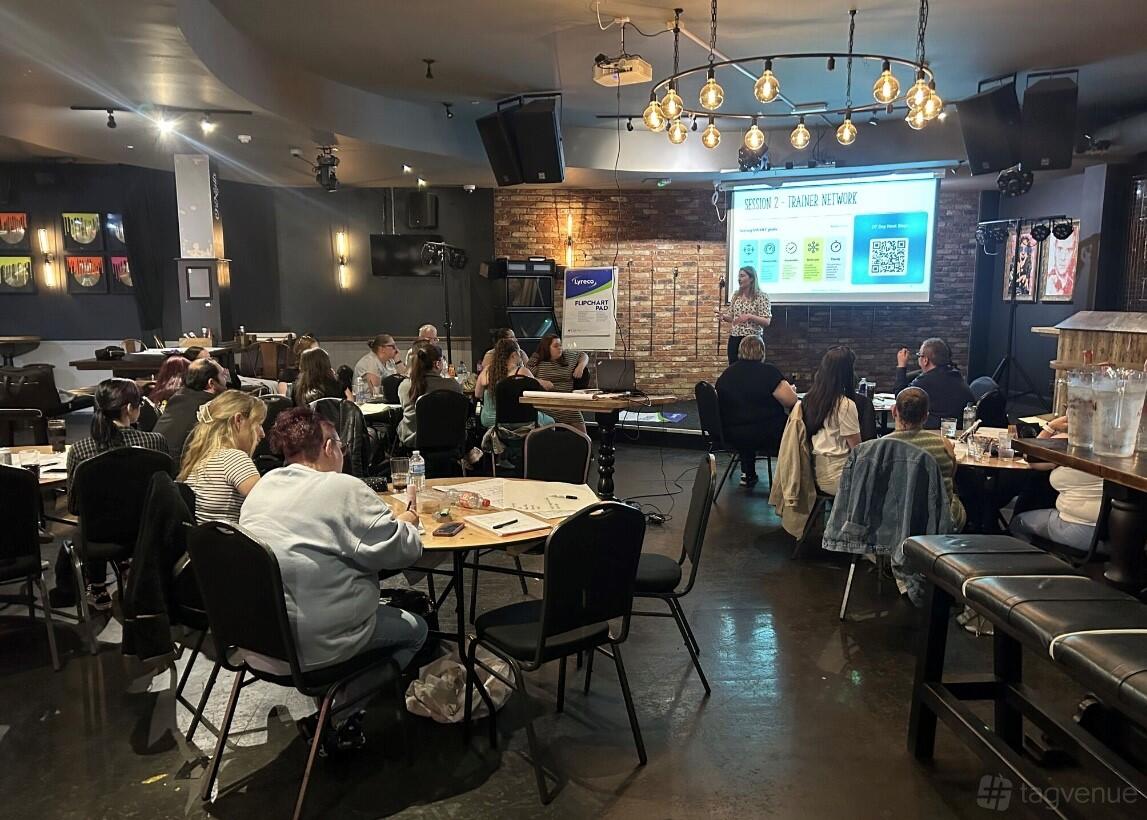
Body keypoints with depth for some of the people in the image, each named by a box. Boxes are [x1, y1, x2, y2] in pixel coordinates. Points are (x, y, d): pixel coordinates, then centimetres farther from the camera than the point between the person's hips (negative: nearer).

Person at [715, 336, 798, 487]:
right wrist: (790, 389, 11)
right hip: (764, 437, -5)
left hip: (732, 437, 6)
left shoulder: (725, 375, 4)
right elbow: (792, 400, -12)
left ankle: (747, 474, 33)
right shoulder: (768, 372, -12)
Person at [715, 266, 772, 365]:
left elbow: (767, 322, -12)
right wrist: (723, 316, -5)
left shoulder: (762, 296, -7)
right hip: (734, 338, 5)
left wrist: (749, 316, -25)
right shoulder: (736, 295, 9)